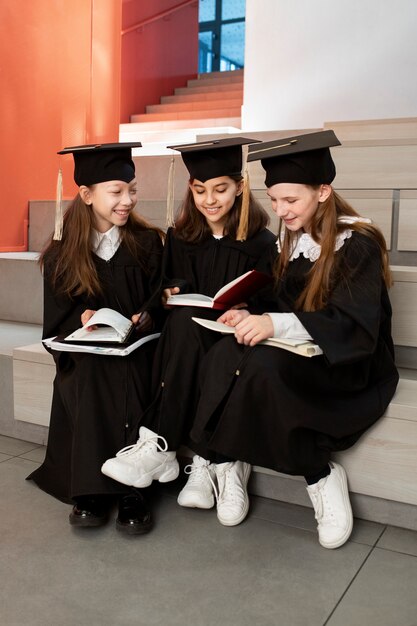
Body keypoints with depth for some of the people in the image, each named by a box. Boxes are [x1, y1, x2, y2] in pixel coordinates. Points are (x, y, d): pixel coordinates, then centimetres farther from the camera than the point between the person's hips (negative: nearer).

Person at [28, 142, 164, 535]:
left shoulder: (147, 243, 4)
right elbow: (58, 319, 4)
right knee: (90, 374, -32)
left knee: (128, 374, -33)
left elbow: (159, 299, 4)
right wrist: (82, 318, -18)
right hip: (83, 350, 0)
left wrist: (146, 317, -18)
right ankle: (90, 488, -25)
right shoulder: (62, 255, 3)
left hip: (136, 345, 0)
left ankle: (129, 487, -24)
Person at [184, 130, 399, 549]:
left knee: (264, 365, -34)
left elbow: (353, 325, -23)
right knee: (225, 354, -24)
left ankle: (321, 476, -14)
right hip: (299, 357, 6)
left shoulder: (358, 244, -12)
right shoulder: (290, 239, 8)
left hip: (353, 368, -6)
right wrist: (253, 316, -10)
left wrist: (276, 324, -36)